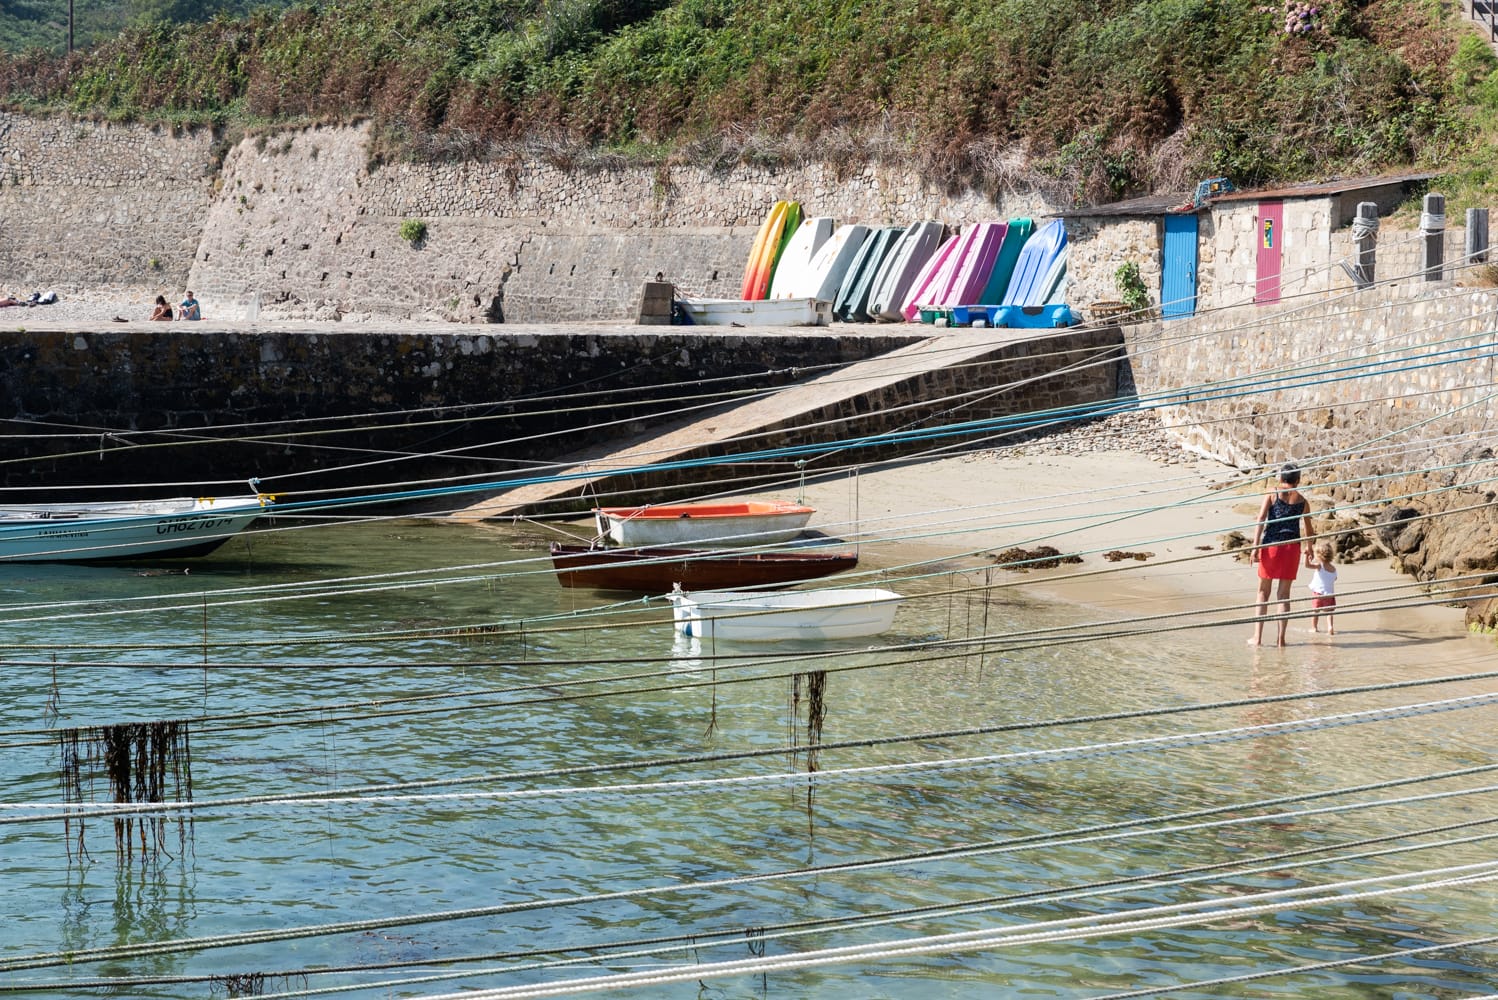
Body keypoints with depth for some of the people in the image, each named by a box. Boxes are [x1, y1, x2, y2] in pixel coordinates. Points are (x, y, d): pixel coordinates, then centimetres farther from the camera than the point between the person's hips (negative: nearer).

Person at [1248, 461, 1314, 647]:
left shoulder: (1272, 493, 1)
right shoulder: (1302, 501, 7)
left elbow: (1261, 519, -9)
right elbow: (1308, 528, 17)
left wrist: (1255, 546, -11)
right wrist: (1308, 547, 36)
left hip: (1271, 545, -1)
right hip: (1292, 546, 1)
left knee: (1264, 591, 8)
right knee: (1284, 593, 8)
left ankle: (1258, 636, 4)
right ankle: (1281, 638, 6)